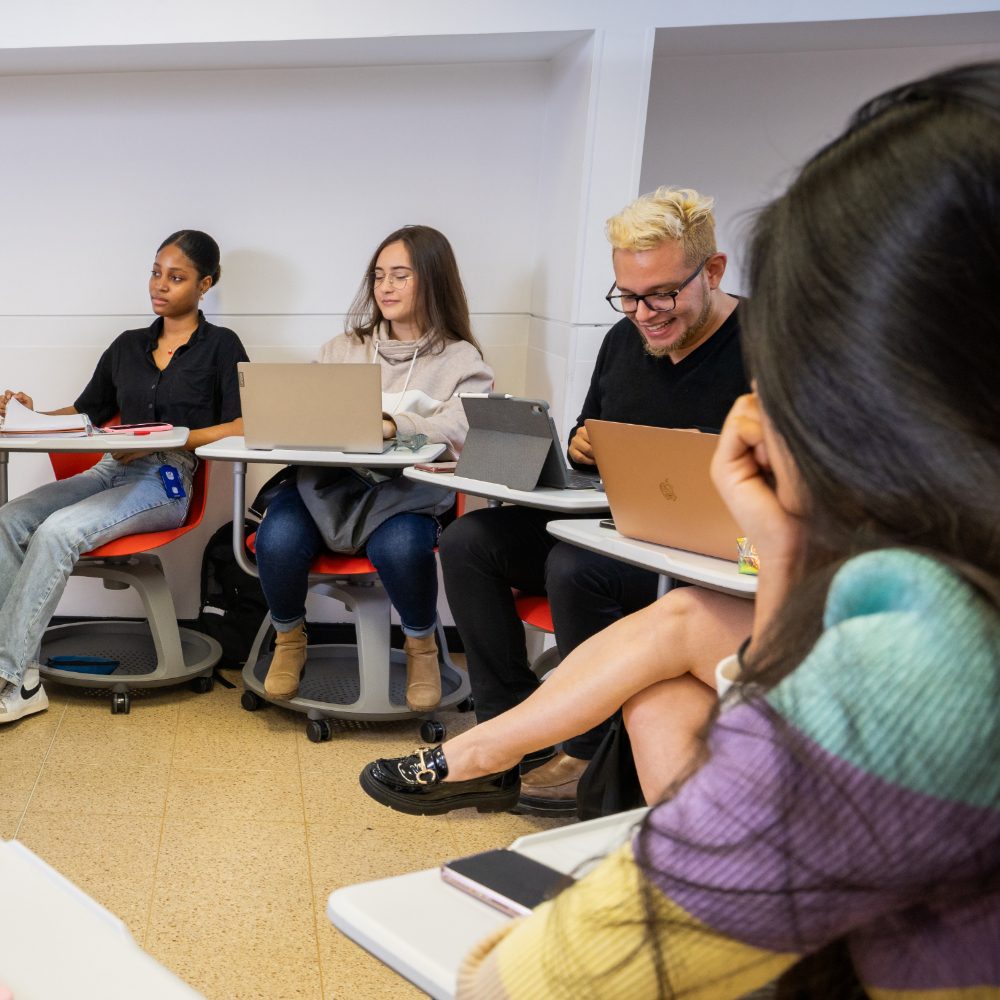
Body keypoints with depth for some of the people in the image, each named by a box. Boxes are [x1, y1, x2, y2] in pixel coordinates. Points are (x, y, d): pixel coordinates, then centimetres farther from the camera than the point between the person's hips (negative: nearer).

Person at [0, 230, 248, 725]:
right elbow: (84, 414, 22)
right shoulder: (128, 346, 21)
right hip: (111, 471, 6)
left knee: (57, 531, -30)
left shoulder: (220, 346, 5)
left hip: (168, 481, -6)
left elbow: (241, 427, -7)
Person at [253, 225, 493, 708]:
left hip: (405, 491, -3)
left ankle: (421, 645, -2)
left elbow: (460, 428, -11)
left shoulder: (461, 360, 8)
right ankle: (289, 640, 5)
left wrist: (393, 426, -30)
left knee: (399, 545, -36)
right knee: (278, 538, -28)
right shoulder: (343, 349, 22)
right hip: (328, 484, 3)